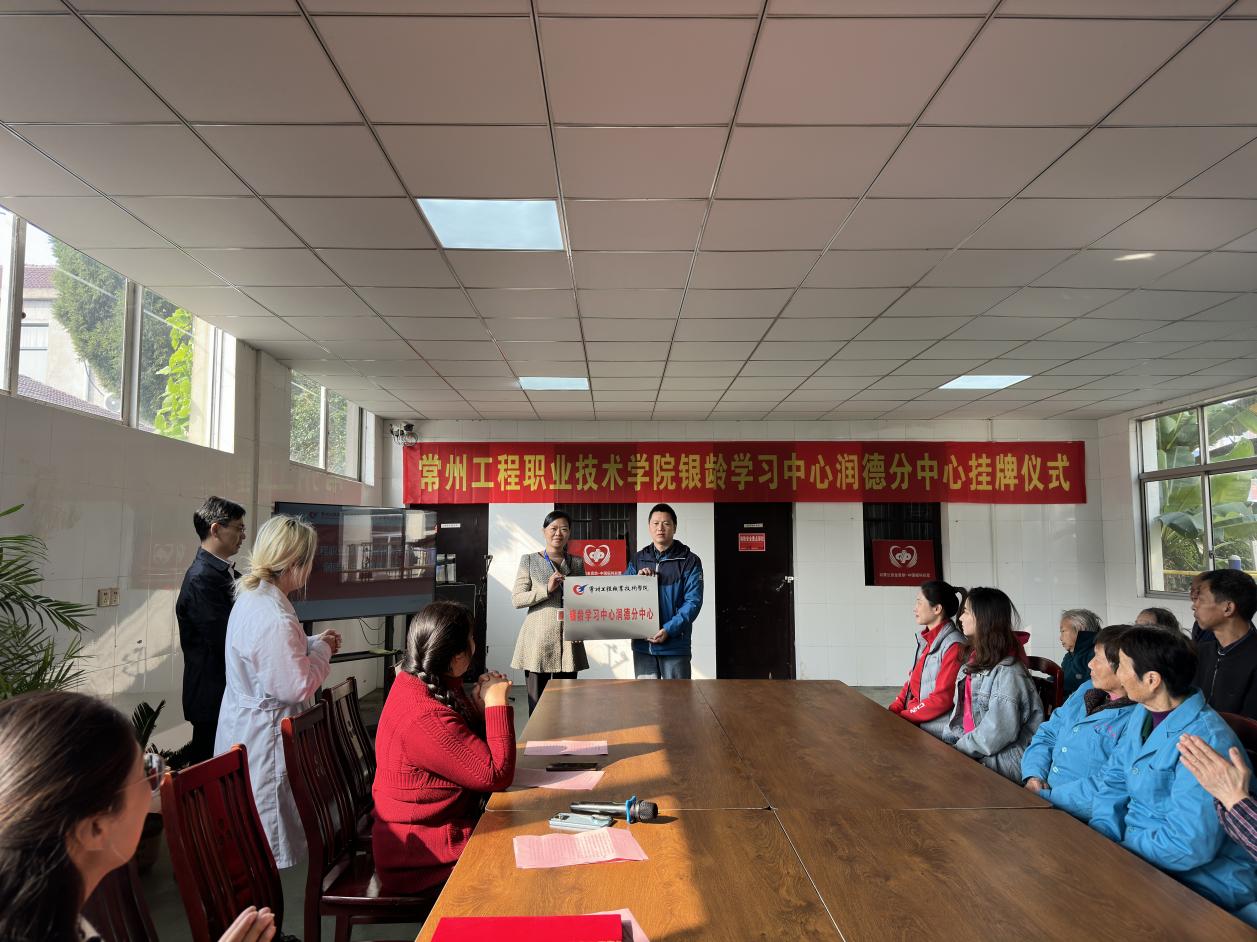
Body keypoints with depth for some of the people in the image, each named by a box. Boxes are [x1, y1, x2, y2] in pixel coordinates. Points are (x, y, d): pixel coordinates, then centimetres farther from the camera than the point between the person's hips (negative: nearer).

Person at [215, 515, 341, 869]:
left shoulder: (250, 598, 4)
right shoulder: (276, 618, -29)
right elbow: (297, 687, -24)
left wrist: (312, 643, 9)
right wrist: (321, 651, -9)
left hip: (242, 726, 10)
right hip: (263, 737, -10)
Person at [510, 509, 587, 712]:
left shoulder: (577, 563, 12)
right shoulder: (529, 560, 4)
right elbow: (516, 599, -2)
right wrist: (546, 589, -14)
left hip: (569, 641, 3)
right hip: (538, 640, -2)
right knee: (536, 704, 1)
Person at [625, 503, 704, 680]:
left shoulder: (689, 561, -1)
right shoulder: (637, 559, 11)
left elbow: (693, 602, -8)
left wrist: (669, 629, -19)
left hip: (675, 644, -3)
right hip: (642, 643, 3)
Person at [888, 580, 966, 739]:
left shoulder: (954, 646, -15)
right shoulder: (926, 639, 12)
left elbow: (942, 699, -17)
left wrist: (901, 717, -14)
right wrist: (893, 710, 2)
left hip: (936, 730, -7)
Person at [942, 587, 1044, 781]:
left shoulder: (1007, 672, -18)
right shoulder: (972, 660, 10)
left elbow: (998, 732, -21)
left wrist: (958, 749, -13)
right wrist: (947, 743, 2)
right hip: (970, 749, 7)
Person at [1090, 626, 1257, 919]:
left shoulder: (1207, 740, -26)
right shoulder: (1143, 714, 3)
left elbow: (1188, 846, -27)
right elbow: (1112, 780, 9)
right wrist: (1101, 842, -7)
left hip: (1201, 879, -7)